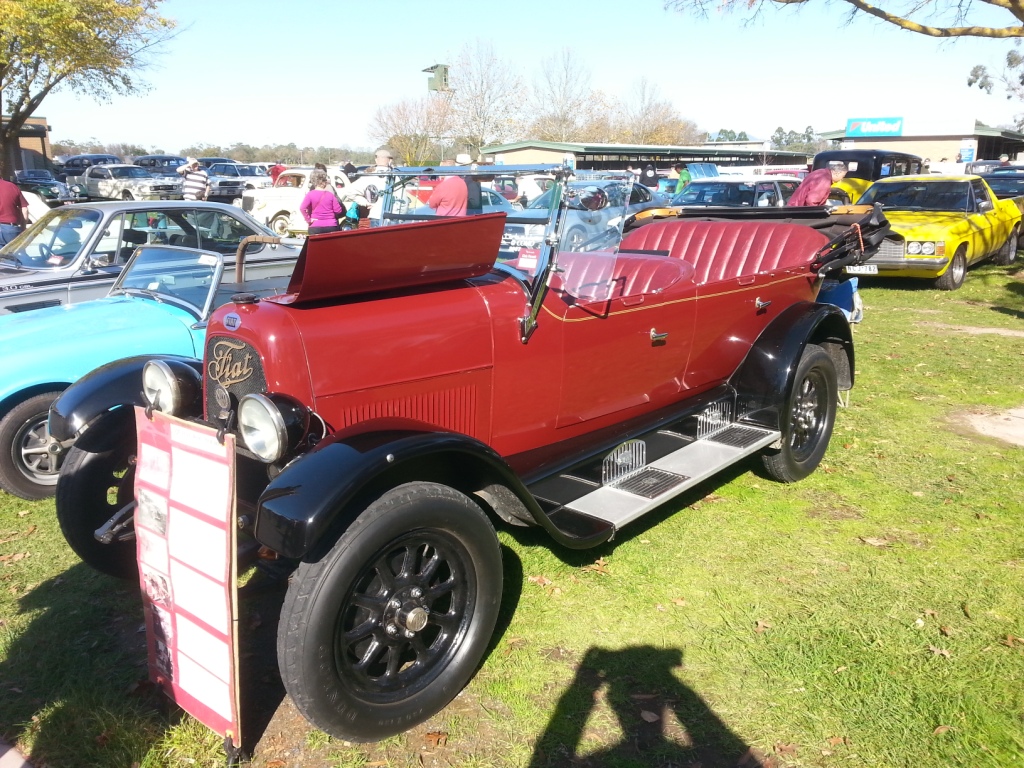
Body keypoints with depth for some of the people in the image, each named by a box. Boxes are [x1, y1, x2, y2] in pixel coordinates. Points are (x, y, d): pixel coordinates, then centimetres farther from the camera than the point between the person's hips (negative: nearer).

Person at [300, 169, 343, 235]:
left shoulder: (310, 194, -4)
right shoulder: (330, 194, 1)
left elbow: (302, 208, -16)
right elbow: (338, 210, -1)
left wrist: (308, 219, -6)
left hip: (315, 227, -1)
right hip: (331, 226, 1)